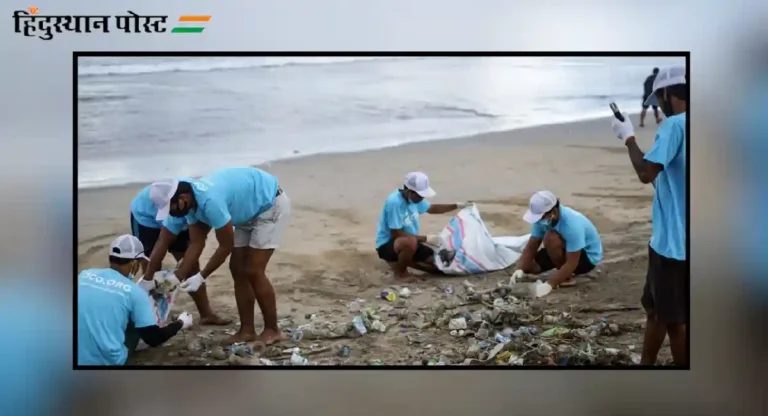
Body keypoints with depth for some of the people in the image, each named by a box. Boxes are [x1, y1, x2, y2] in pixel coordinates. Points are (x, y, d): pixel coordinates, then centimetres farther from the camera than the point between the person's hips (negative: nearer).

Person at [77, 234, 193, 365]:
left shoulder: (84, 275, 3)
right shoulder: (135, 292, -8)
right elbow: (153, 339, -4)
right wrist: (180, 323, 14)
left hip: (77, 358, 4)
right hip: (108, 361, -4)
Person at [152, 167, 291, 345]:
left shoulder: (210, 201, -35)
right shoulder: (192, 202, -7)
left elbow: (226, 247, -25)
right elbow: (196, 244, 0)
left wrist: (201, 277, -17)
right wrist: (176, 278, -5)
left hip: (273, 206, -9)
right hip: (251, 211, 9)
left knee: (253, 272, -11)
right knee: (237, 269, 5)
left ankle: (272, 330, 1)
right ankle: (247, 330, 12)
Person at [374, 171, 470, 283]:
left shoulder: (414, 197, -3)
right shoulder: (394, 202, -29)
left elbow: (431, 208, 18)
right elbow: (397, 234, -28)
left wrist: (456, 206, 8)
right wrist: (426, 239, -24)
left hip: (410, 242, 8)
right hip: (387, 245, -8)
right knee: (410, 242, -41)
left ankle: (401, 260, 17)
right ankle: (400, 272, -11)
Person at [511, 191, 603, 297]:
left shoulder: (572, 224, -37)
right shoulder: (542, 218, -16)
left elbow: (571, 263, -35)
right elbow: (531, 248, -12)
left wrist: (549, 285, -39)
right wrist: (520, 270, -29)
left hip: (588, 256, -7)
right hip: (567, 250, 7)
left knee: (550, 238, -33)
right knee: (527, 265, -7)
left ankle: (566, 278, -12)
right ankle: (564, 273, 13)